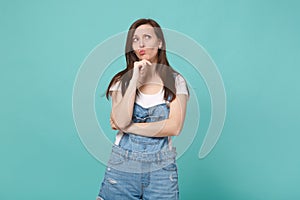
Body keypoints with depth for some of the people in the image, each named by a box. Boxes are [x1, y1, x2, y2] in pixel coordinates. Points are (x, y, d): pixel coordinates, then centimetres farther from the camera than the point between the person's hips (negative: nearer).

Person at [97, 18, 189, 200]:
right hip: (123, 165, 1)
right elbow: (121, 121, -12)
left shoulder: (176, 81, 0)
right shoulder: (122, 80, 3)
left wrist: (128, 126, -9)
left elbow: (175, 127, -11)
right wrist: (135, 81, -14)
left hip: (161, 169, 0)